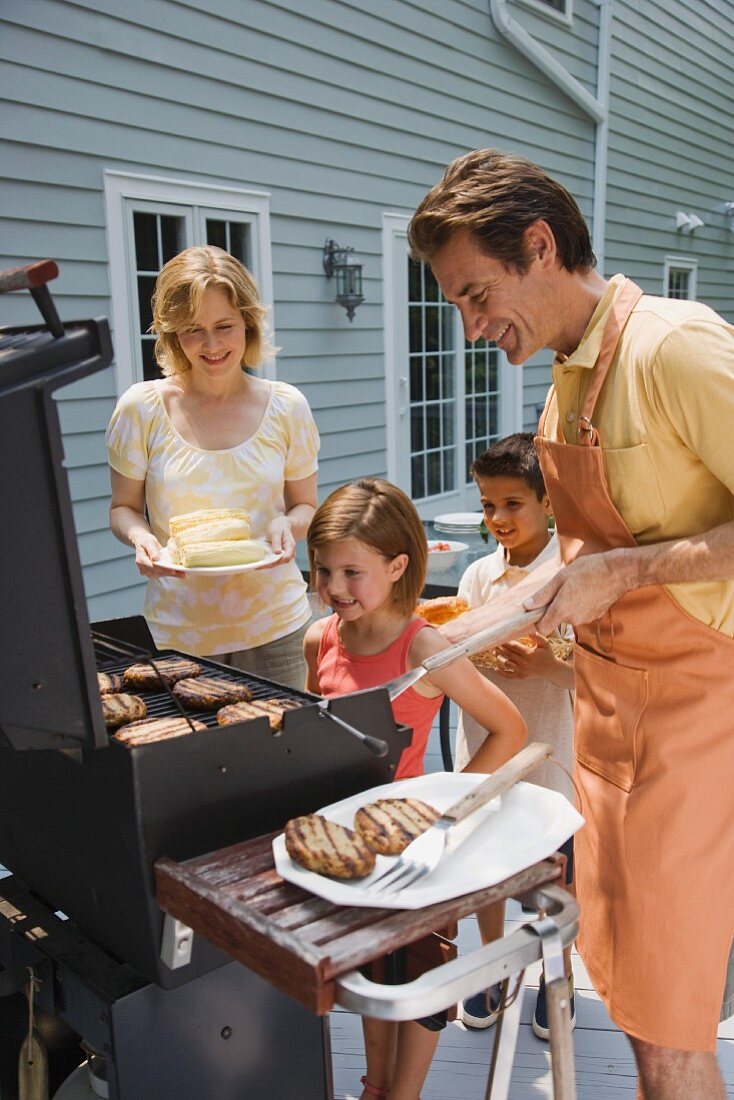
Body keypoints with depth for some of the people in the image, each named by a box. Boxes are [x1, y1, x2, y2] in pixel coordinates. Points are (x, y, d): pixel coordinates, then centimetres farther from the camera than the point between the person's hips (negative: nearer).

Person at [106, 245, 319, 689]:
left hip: (274, 622, 1)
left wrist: (288, 526, -15)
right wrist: (140, 537, -17)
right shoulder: (142, 407, -4)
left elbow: (306, 506, 8)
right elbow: (124, 507, 5)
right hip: (178, 627, -1)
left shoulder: (287, 406, -1)